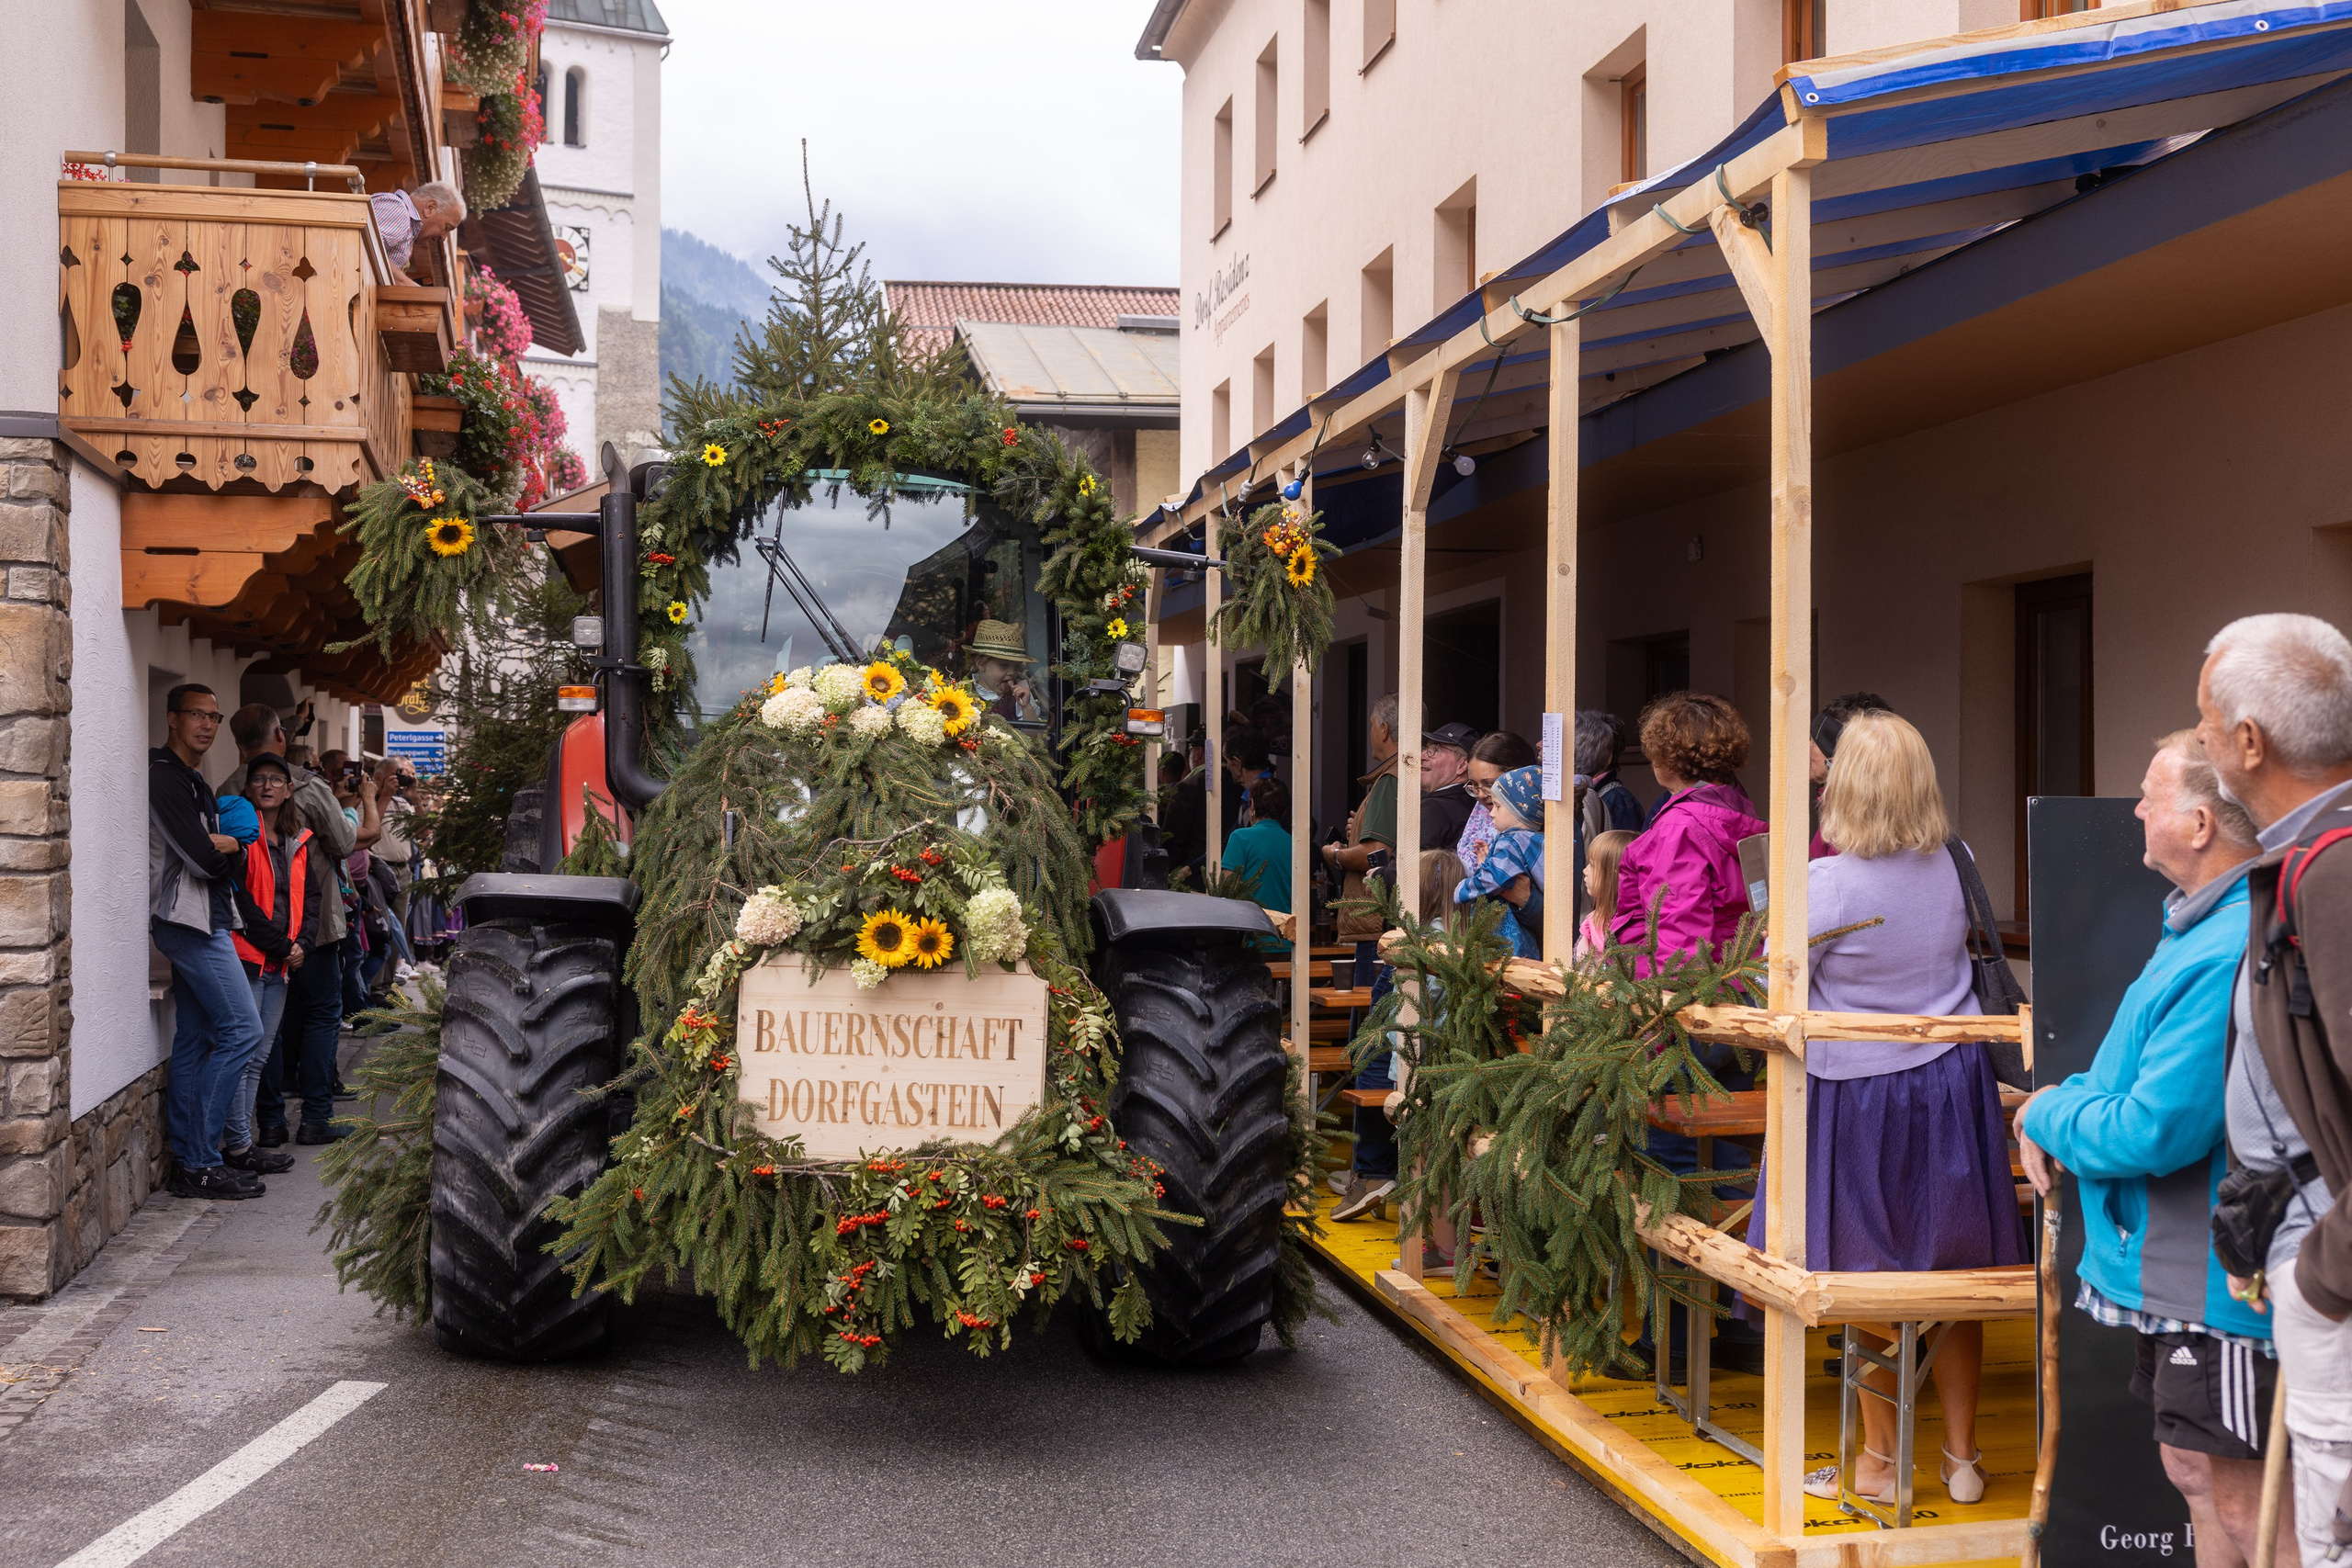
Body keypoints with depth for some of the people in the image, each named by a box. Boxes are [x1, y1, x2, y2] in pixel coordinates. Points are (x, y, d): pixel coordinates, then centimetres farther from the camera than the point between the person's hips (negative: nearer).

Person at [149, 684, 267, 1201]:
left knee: (194, 1041, 9)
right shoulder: (163, 776, -12)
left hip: (204, 922, 10)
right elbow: (203, 858, -18)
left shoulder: (192, 781, 20)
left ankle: (190, 1164, 12)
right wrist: (227, 846, 2)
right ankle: (201, 1164, -9)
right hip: (190, 921, -10)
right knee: (242, 1030, -12)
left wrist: (220, 845, -8)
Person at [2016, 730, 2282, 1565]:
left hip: (2222, 1275, -10)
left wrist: (2047, 1113, -8)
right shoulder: (2197, 923, 9)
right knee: (2194, 1471, 19)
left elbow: (2155, 1131, -27)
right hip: (2179, 1269, 10)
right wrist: (2067, 1104, 1)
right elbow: (2154, 1074, 20)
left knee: (2240, 1498, -2)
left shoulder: (2232, 953, -26)